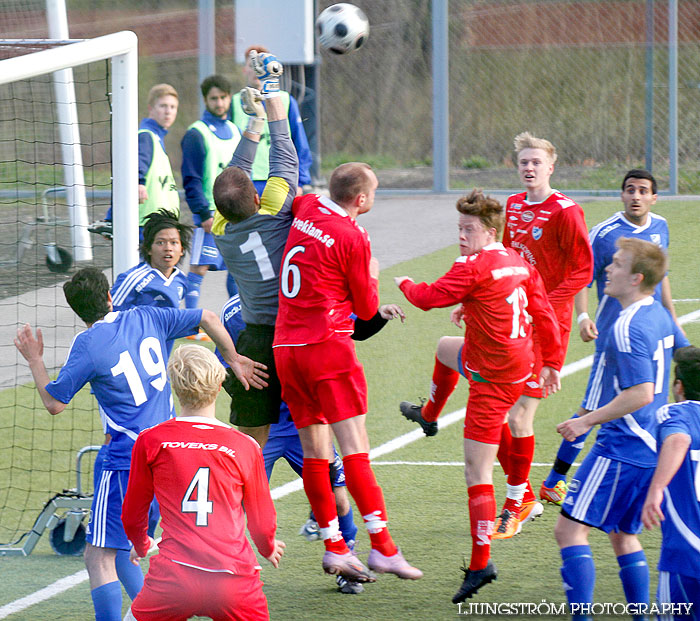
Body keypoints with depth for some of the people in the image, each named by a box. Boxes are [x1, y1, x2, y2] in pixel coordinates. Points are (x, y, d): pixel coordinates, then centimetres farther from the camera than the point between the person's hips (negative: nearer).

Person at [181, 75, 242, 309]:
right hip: (211, 213, -7)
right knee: (200, 266, -10)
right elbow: (191, 180, -10)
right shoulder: (196, 134, -7)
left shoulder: (234, 131, 14)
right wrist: (204, 213, -17)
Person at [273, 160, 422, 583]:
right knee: (355, 445, -10)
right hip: (329, 346, -7)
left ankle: (334, 548, 6)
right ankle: (382, 547, -15)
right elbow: (367, 308, 1)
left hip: (286, 348, 7)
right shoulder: (353, 238, -9)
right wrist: (371, 279, 21)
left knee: (315, 450, 6)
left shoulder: (307, 208, 9)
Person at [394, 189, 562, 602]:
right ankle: (430, 416, 64)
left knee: (477, 472, -1)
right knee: (445, 348, 35)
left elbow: (429, 298, -16)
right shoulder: (520, 263, 3)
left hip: (494, 378, -9)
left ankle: (481, 564, 2)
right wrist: (551, 363, 20)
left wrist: (404, 283, 8)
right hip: (522, 363, 9)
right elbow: (544, 313, 9)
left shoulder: (473, 267, -23)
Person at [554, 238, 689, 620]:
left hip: (620, 448, -10)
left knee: (570, 529, -9)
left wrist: (588, 421, -18)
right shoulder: (659, 315, 9)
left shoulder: (627, 328, -20)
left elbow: (640, 393, -25)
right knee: (622, 534, 20)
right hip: (650, 446, 10)